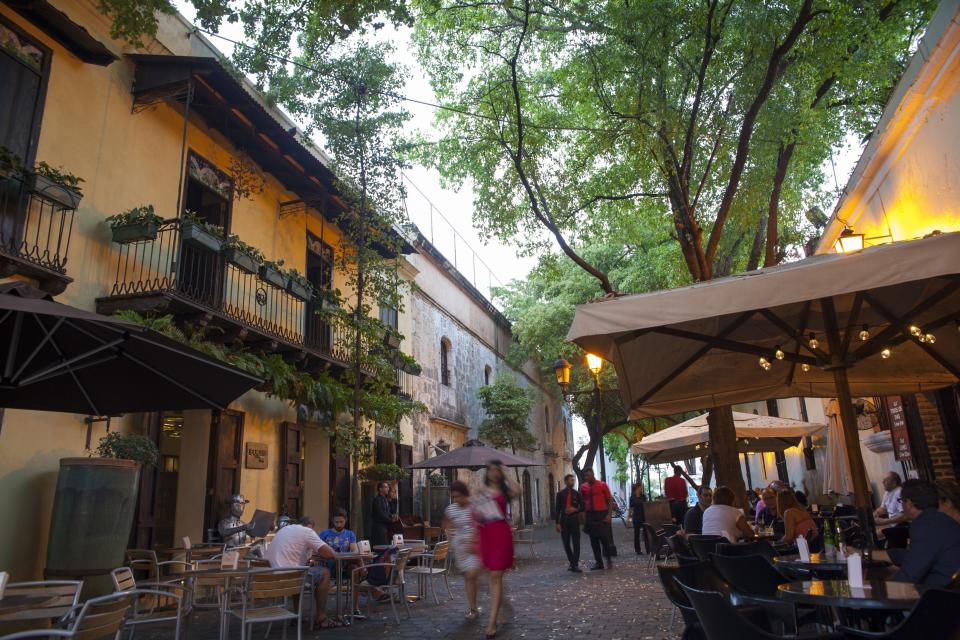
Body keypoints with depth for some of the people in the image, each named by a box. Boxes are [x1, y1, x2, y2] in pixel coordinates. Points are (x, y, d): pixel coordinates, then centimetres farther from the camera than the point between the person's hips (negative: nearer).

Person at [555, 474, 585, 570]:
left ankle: (575, 565, 1)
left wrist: (575, 509, -13)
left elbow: (583, 507, 8)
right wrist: (558, 523, -5)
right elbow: (557, 509, 1)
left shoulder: (577, 494, 3)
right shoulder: (560, 494, 2)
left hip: (574, 520, 0)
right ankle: (571, 563, 24)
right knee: (566, 544, 7)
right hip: (564, 520, 1)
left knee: (576, 543, -4)